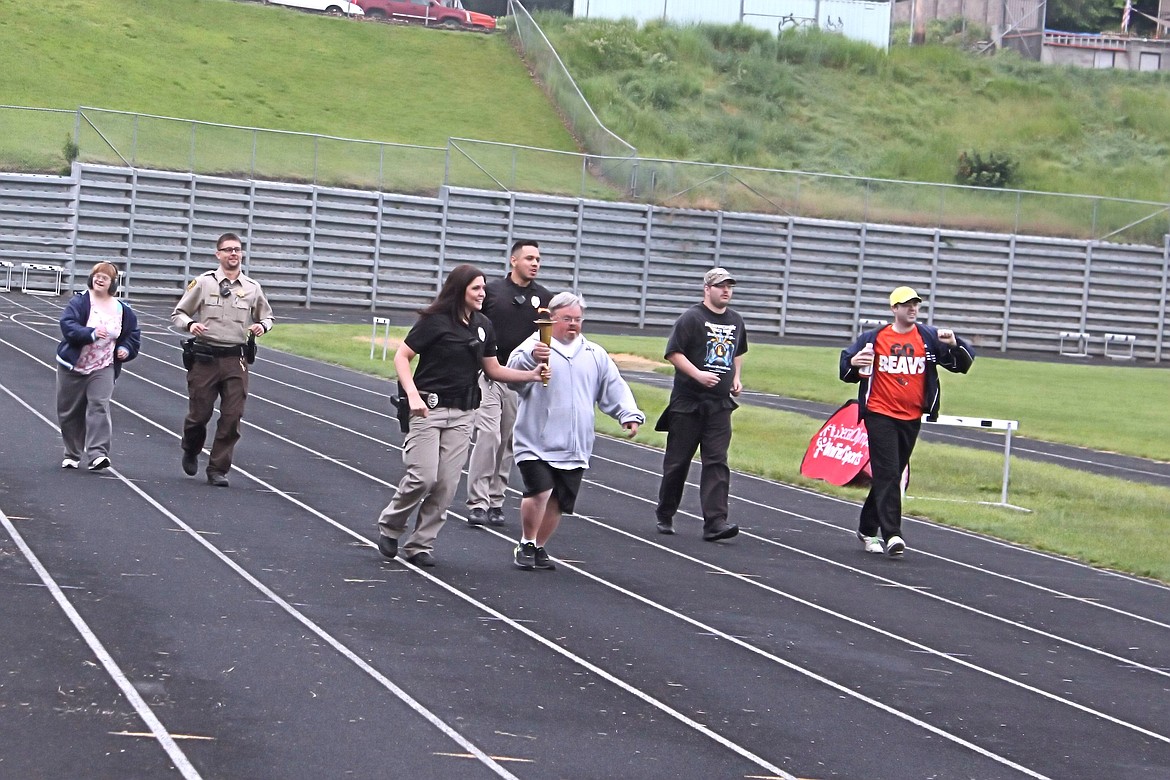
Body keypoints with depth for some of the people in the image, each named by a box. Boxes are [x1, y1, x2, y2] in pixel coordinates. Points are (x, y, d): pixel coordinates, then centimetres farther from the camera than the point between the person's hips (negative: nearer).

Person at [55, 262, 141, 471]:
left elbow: (133, 334, 18)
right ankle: (72, 453, 24)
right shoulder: (79, 302, -6)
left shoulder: (122, 310, 5)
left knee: (99, 407, -17)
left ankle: (98, 454, -24)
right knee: (69, 411, 7)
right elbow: (68, 325, -19)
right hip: (73, 366, -1)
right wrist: (91, 333, -32)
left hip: (103, 369, 1)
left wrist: (126, 349, -1)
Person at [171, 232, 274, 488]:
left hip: (236, 360, 2)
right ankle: (191, 452, 33)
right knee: (199, 413, 3)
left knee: (232, 417, -4)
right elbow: (178, 313, 6)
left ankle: (218, 469, 6)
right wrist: (190, 324, -16)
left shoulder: (252, 287, 8)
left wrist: (262, 325, -1)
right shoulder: (203, 283, 0)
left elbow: (267, 316, 22)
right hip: (204, 358, -2)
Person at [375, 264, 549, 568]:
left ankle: (421, 544, 11)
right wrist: (412, 394, -21)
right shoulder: (435, 321, -9)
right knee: (423, 477, -11)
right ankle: (390, 527, 13)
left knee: (447, 484, 1)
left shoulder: (483, 326, 8)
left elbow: (493, 369, 15)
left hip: (462, 413, 5)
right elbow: (401, 357, -8)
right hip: (428, 407, -5)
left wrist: (531, 374, 2)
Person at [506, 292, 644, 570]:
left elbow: (615, 388, 18)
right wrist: (531, 358, -40)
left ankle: (539, 547, 25)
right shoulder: (534, 346, -3)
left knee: (558, 501, 7)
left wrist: (629, 414, 3)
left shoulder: (595, 354, 15)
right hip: (537, 441, -5)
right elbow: (513, 374, -20)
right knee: (539, 491, -19)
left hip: (574, 449, 5)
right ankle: (526, 544, 0)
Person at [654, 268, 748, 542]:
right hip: (687, 403, -4)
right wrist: (698, 375, -21)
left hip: (720, 404, 4)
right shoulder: (691, 318, -6)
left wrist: (736, 377, 15)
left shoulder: (736, 320, 14)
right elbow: (674, 353, -11)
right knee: (677, 461, 5)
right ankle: (665, 516, 21)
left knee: (717, 462, -7)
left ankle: (715, 522, -14)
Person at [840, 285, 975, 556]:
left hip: (912, 419, 3)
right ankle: (891, 535, -17)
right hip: (880, 415, -3)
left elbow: (963, 363, -1)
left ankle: (867, 530, 26)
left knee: (890, 477, 12)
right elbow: (846, 367, 6)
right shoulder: (874, 338, 0)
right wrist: (853, 363, -18)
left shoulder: (929, 338, 2)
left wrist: (954, 344, -21)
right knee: (888, 474, -13)